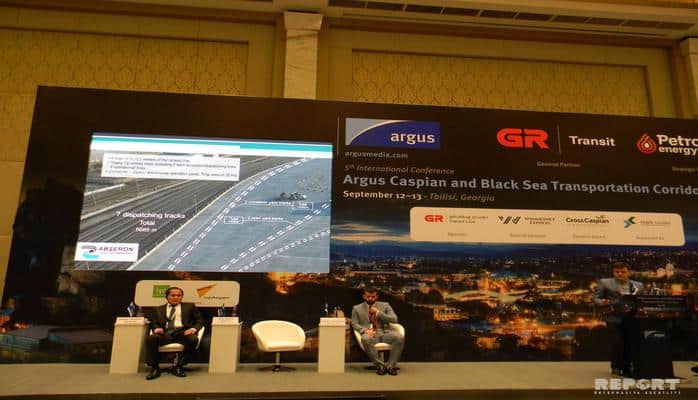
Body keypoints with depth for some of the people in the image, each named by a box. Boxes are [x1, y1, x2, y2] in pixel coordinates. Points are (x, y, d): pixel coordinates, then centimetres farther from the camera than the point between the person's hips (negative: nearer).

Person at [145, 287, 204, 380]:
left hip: (182, 332, -1)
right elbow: (153, 323, 17)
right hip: (165, 333, 1)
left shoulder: (189, 306, 21)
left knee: (193, 339, -34)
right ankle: (155, 368, -16)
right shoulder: (158, 309, 26)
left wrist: (193, 329, -6)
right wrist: (156, 328, -8)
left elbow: (199, 320, 15)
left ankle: (178, 366, -17)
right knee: (151, 338, -31)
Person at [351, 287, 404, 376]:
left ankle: (390, 366, -17)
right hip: (369, 334, -1)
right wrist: (365, 330, -13)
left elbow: (394, 319, 6)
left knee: (400, 338, -30)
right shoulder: (357, 308, 16)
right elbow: (354, 324, 8)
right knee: (365, 339, -39)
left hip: (385, 333, 2)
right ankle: (380, 365, -26)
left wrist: (378, 313, -4)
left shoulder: (385, 305, 16)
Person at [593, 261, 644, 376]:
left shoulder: (638, 286, 16)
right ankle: (616, 367, 9)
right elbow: (596, 298, 3)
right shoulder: (605, 283, 7)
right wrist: (602, 302, -19)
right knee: (617, 342, -6)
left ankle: (627, 367, 17)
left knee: (631, 342, 1)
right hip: (615, 317, -3)